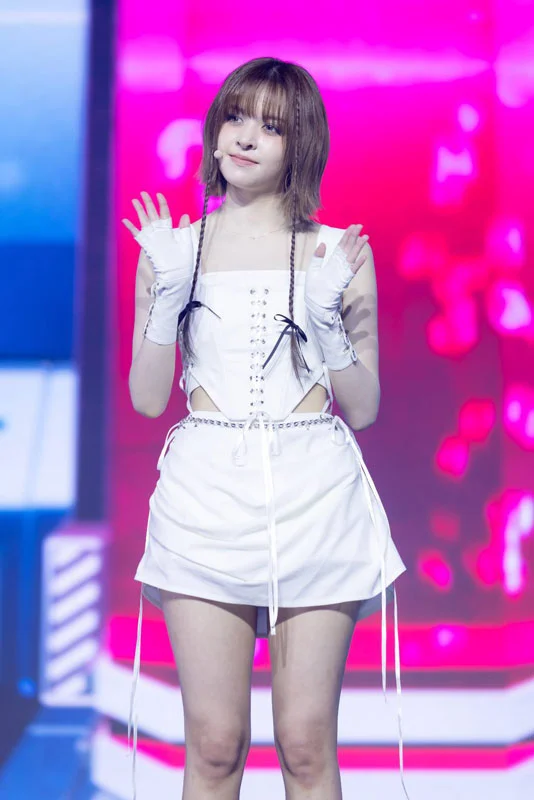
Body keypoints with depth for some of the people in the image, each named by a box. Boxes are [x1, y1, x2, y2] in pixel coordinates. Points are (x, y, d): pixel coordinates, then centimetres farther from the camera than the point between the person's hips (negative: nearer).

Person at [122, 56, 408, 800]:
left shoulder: (339, 251, 6)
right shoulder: (172, 246, 8)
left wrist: (327, 316, -9)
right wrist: (168, 290, -8)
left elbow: (363, 408, 5)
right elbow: (148, 398, 3)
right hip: (207, 496, 0)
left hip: (315, 497, 0)